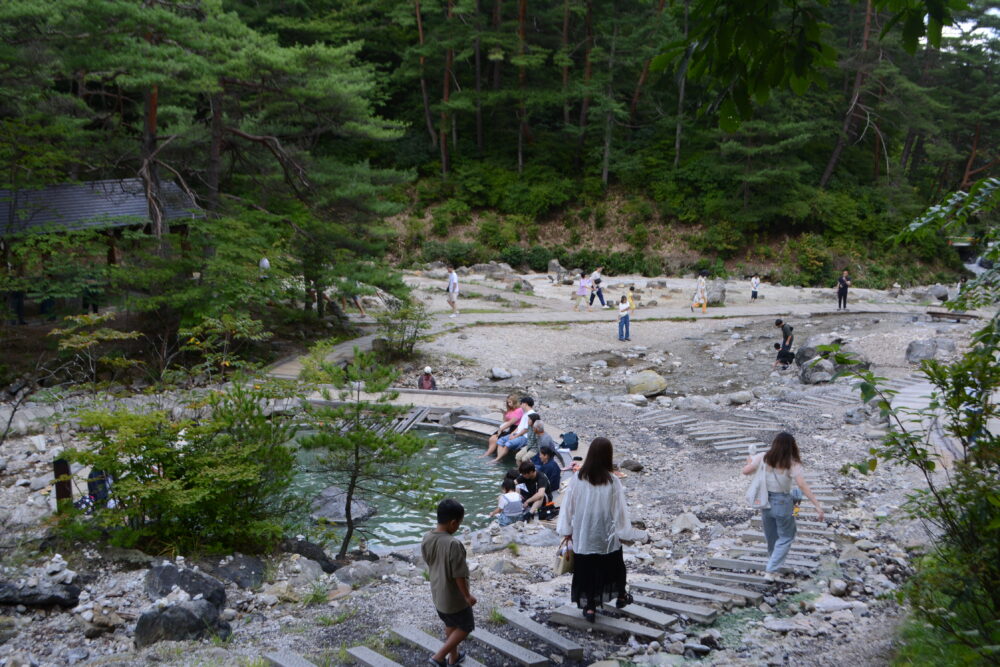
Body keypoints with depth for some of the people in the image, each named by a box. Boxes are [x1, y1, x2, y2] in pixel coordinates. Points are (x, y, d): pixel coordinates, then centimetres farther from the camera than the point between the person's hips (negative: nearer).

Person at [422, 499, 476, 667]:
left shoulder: (427, 539, -9)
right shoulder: (453, 544, -32)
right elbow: (459, 575, -25)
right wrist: (467, 596, -11)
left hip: (437, 594, 7)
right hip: (454, 597, -7)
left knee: (450, 625, 27)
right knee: (466, 627, 15)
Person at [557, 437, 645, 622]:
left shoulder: (578, 479, -13)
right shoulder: (612, 482, -17)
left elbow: (568, 506, -5)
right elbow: (619, 510, -11)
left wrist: (567, 531, 7)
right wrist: (626, 533, 2)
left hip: (583, 536, 0)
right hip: (607, 536, 0)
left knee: (587, 569, 13)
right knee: (615, 564, 23)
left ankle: (590, 607, 16)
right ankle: (621, 596, 40)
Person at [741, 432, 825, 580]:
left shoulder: (763, 458, -7)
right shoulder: (792, 464, -15)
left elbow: (745, 471, -2)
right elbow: (802, 485, -23)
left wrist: (750, 462, 20)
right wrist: (817, 505, -22)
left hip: (765, 501, 4)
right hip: (783, 503, -4)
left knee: (771, 537, 23)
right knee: (785, 538, 13)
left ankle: (772, 566, 42)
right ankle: (770, 571, 3)